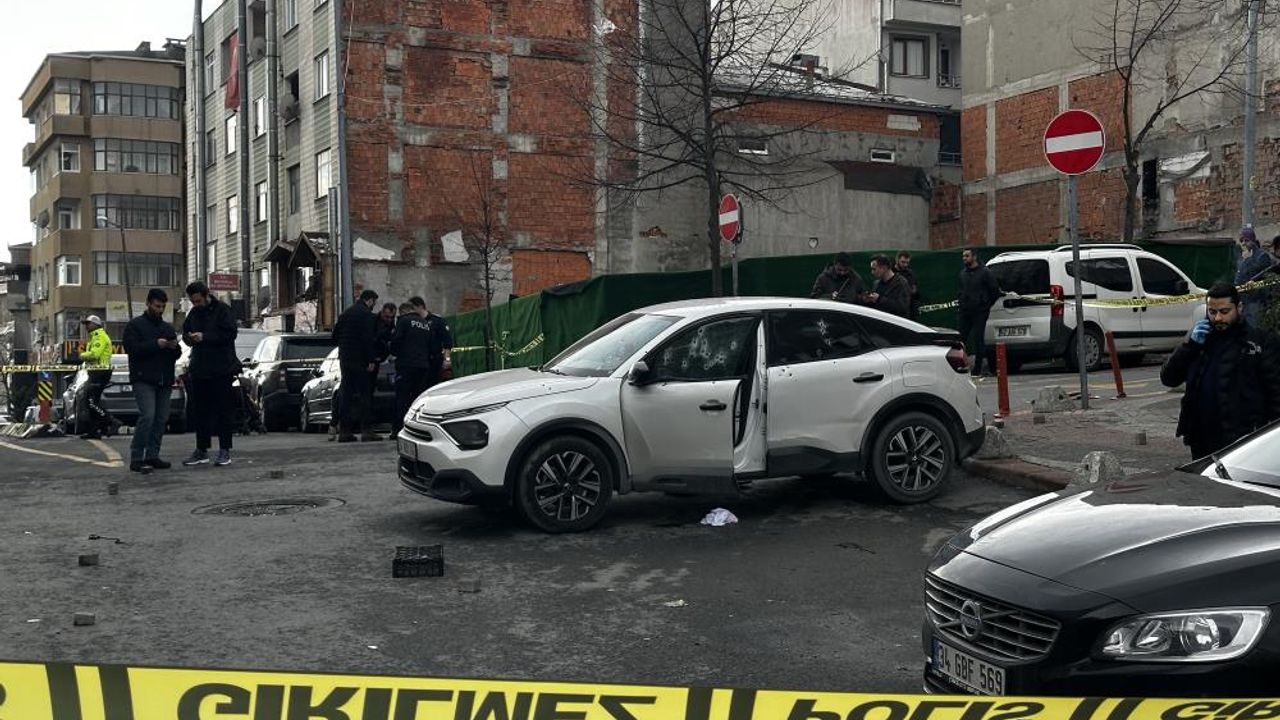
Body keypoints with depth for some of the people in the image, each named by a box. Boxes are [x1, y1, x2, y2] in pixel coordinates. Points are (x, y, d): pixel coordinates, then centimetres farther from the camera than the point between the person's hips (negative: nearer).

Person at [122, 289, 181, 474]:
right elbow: (131, 348, -11)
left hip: (164, 380, 7)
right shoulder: (135, 325, 3)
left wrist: (175, 348, -1)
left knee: (161, 418, 5)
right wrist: (156, 344, -18)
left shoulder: (168, 327, 21)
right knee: (147, 416, -17)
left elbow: (177, 355, 22)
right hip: (143, 380, -7)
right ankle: (136, 458, -14)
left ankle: (152, 455, 13)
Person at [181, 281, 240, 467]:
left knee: (223, 410, -1)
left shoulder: (223, 310, -7)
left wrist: (204, 337, -20)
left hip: (221, 370, -6)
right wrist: (189, 338, -4)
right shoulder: (194, 313, 13)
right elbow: (185, 333, 20)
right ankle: (201, 451, 16)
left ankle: (224, 451, 5)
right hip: (199, 369, 6)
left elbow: (230, 333, -16)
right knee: (199, 412, 8)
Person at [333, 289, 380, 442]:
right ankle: (365, 430, -9)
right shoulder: (366, 314, -9)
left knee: (346, 394, 10)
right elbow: (367, 339, -17)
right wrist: (371, 360, -15)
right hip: (359, 360, -7)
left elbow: (335, 336, 19)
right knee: (363, 393, -5)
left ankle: (344, 431, 10)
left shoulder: (345, 313, 16)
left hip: (344, 359, 7)